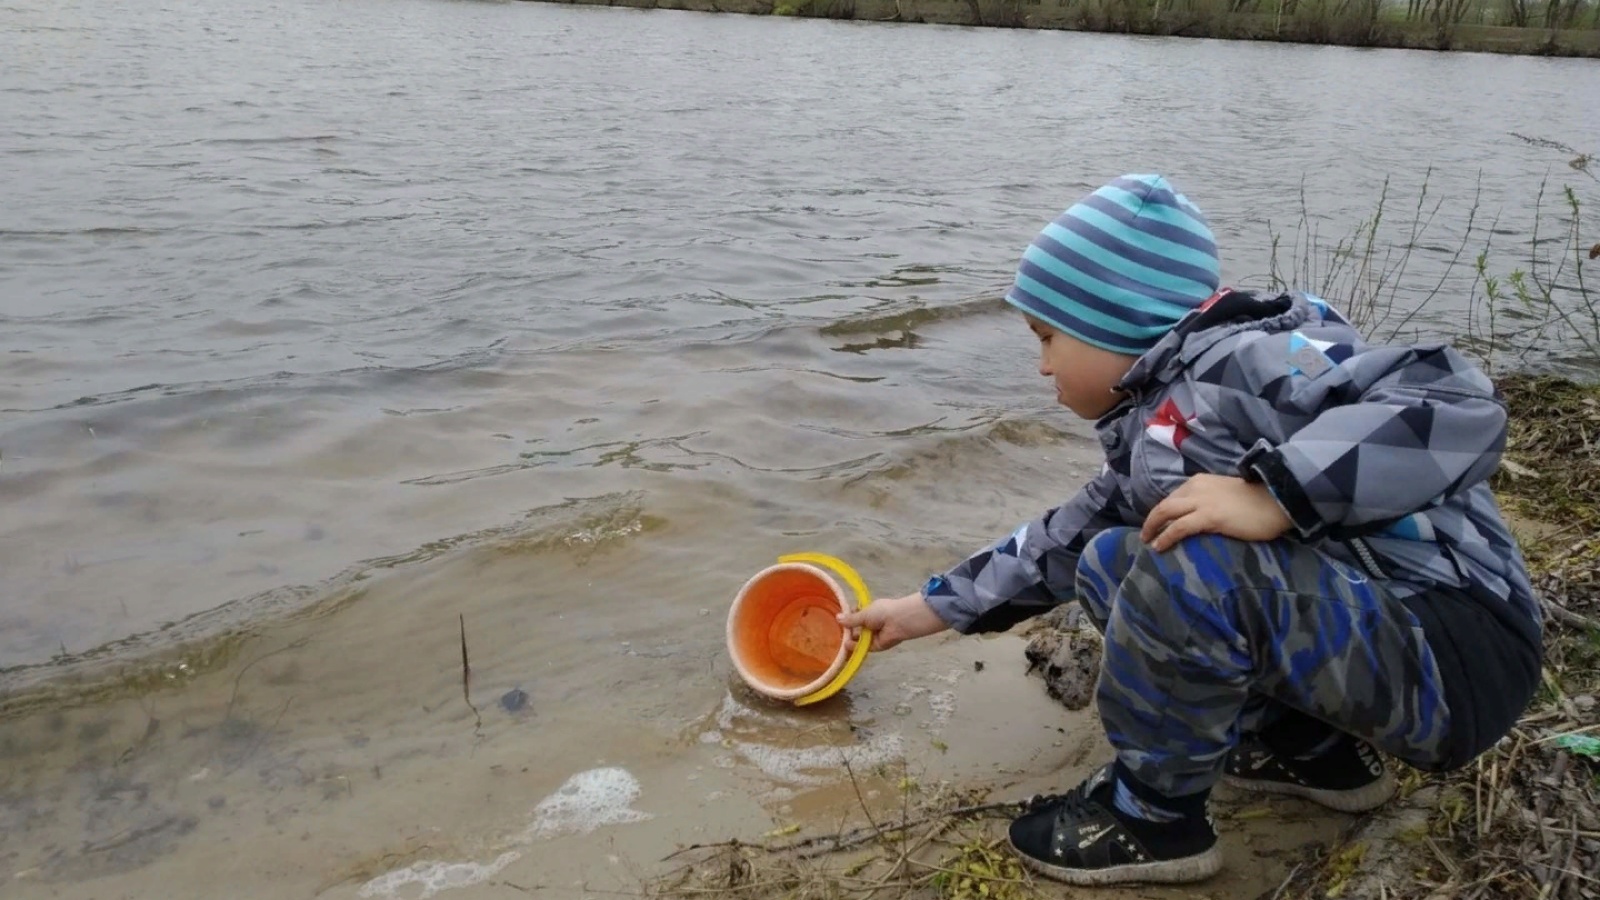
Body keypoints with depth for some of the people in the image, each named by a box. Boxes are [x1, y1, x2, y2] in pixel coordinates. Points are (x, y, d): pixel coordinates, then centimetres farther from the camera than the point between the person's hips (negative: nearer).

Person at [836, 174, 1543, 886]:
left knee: (1192, 566, -31)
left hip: (1458, 656, -9)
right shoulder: (1144, 433, 10)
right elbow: (1062, 541, 22)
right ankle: (1313, 750, 13)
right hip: (1355, 624, 9)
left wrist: (1273, 494, -35)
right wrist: (931, 607, 23)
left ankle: (1153, 815, -5)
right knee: (1108, 563, 12)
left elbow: (1457, 406, -30)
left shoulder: (1245, 355, -18)